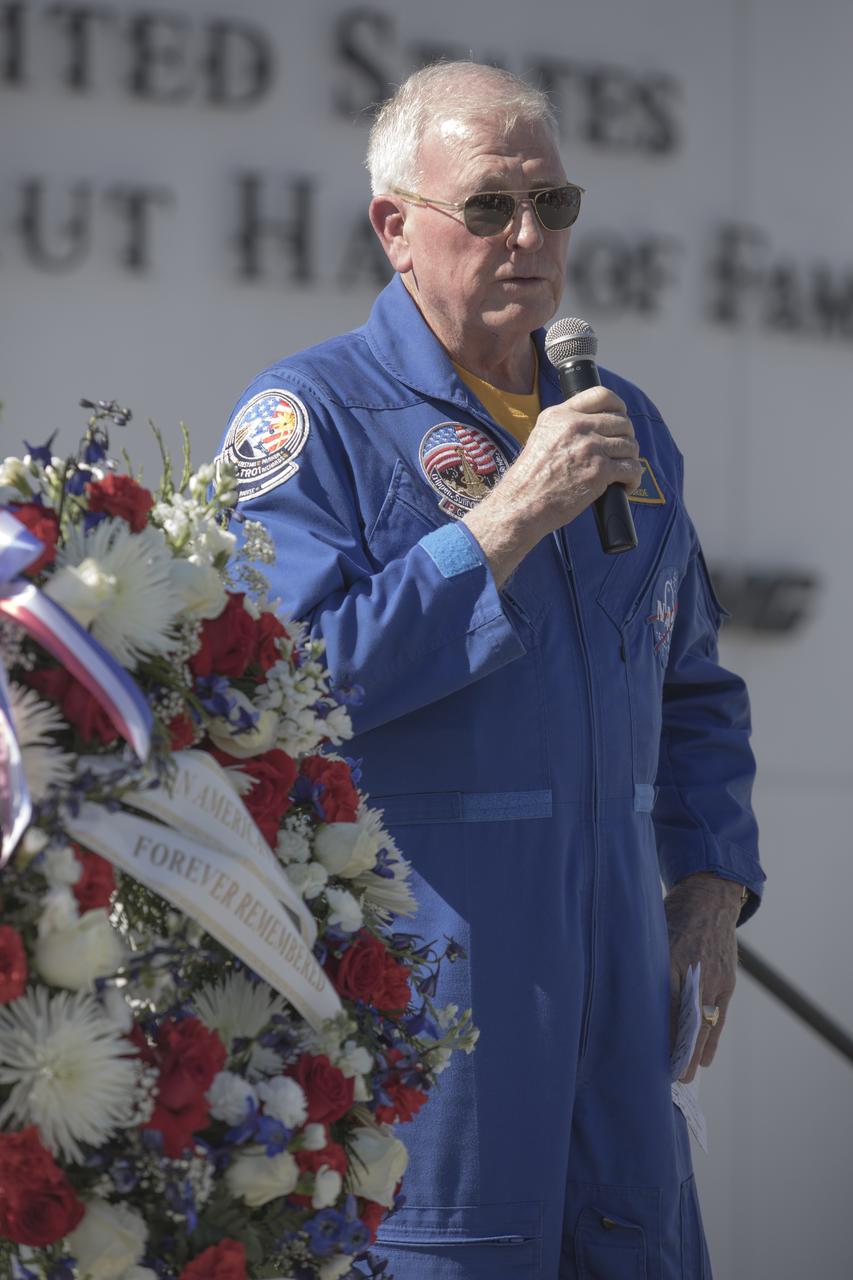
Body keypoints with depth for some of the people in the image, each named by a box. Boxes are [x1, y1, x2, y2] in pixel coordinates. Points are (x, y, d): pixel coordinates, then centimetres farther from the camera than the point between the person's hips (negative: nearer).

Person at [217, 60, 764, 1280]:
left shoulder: (626, 426, 17)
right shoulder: (309, 414, -5)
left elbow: (693, 687, 25)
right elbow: (292, 682, -19)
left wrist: (711, 881, 10)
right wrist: (512, 517, -18)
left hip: (612, 952, 6)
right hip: (413, 962, -6)